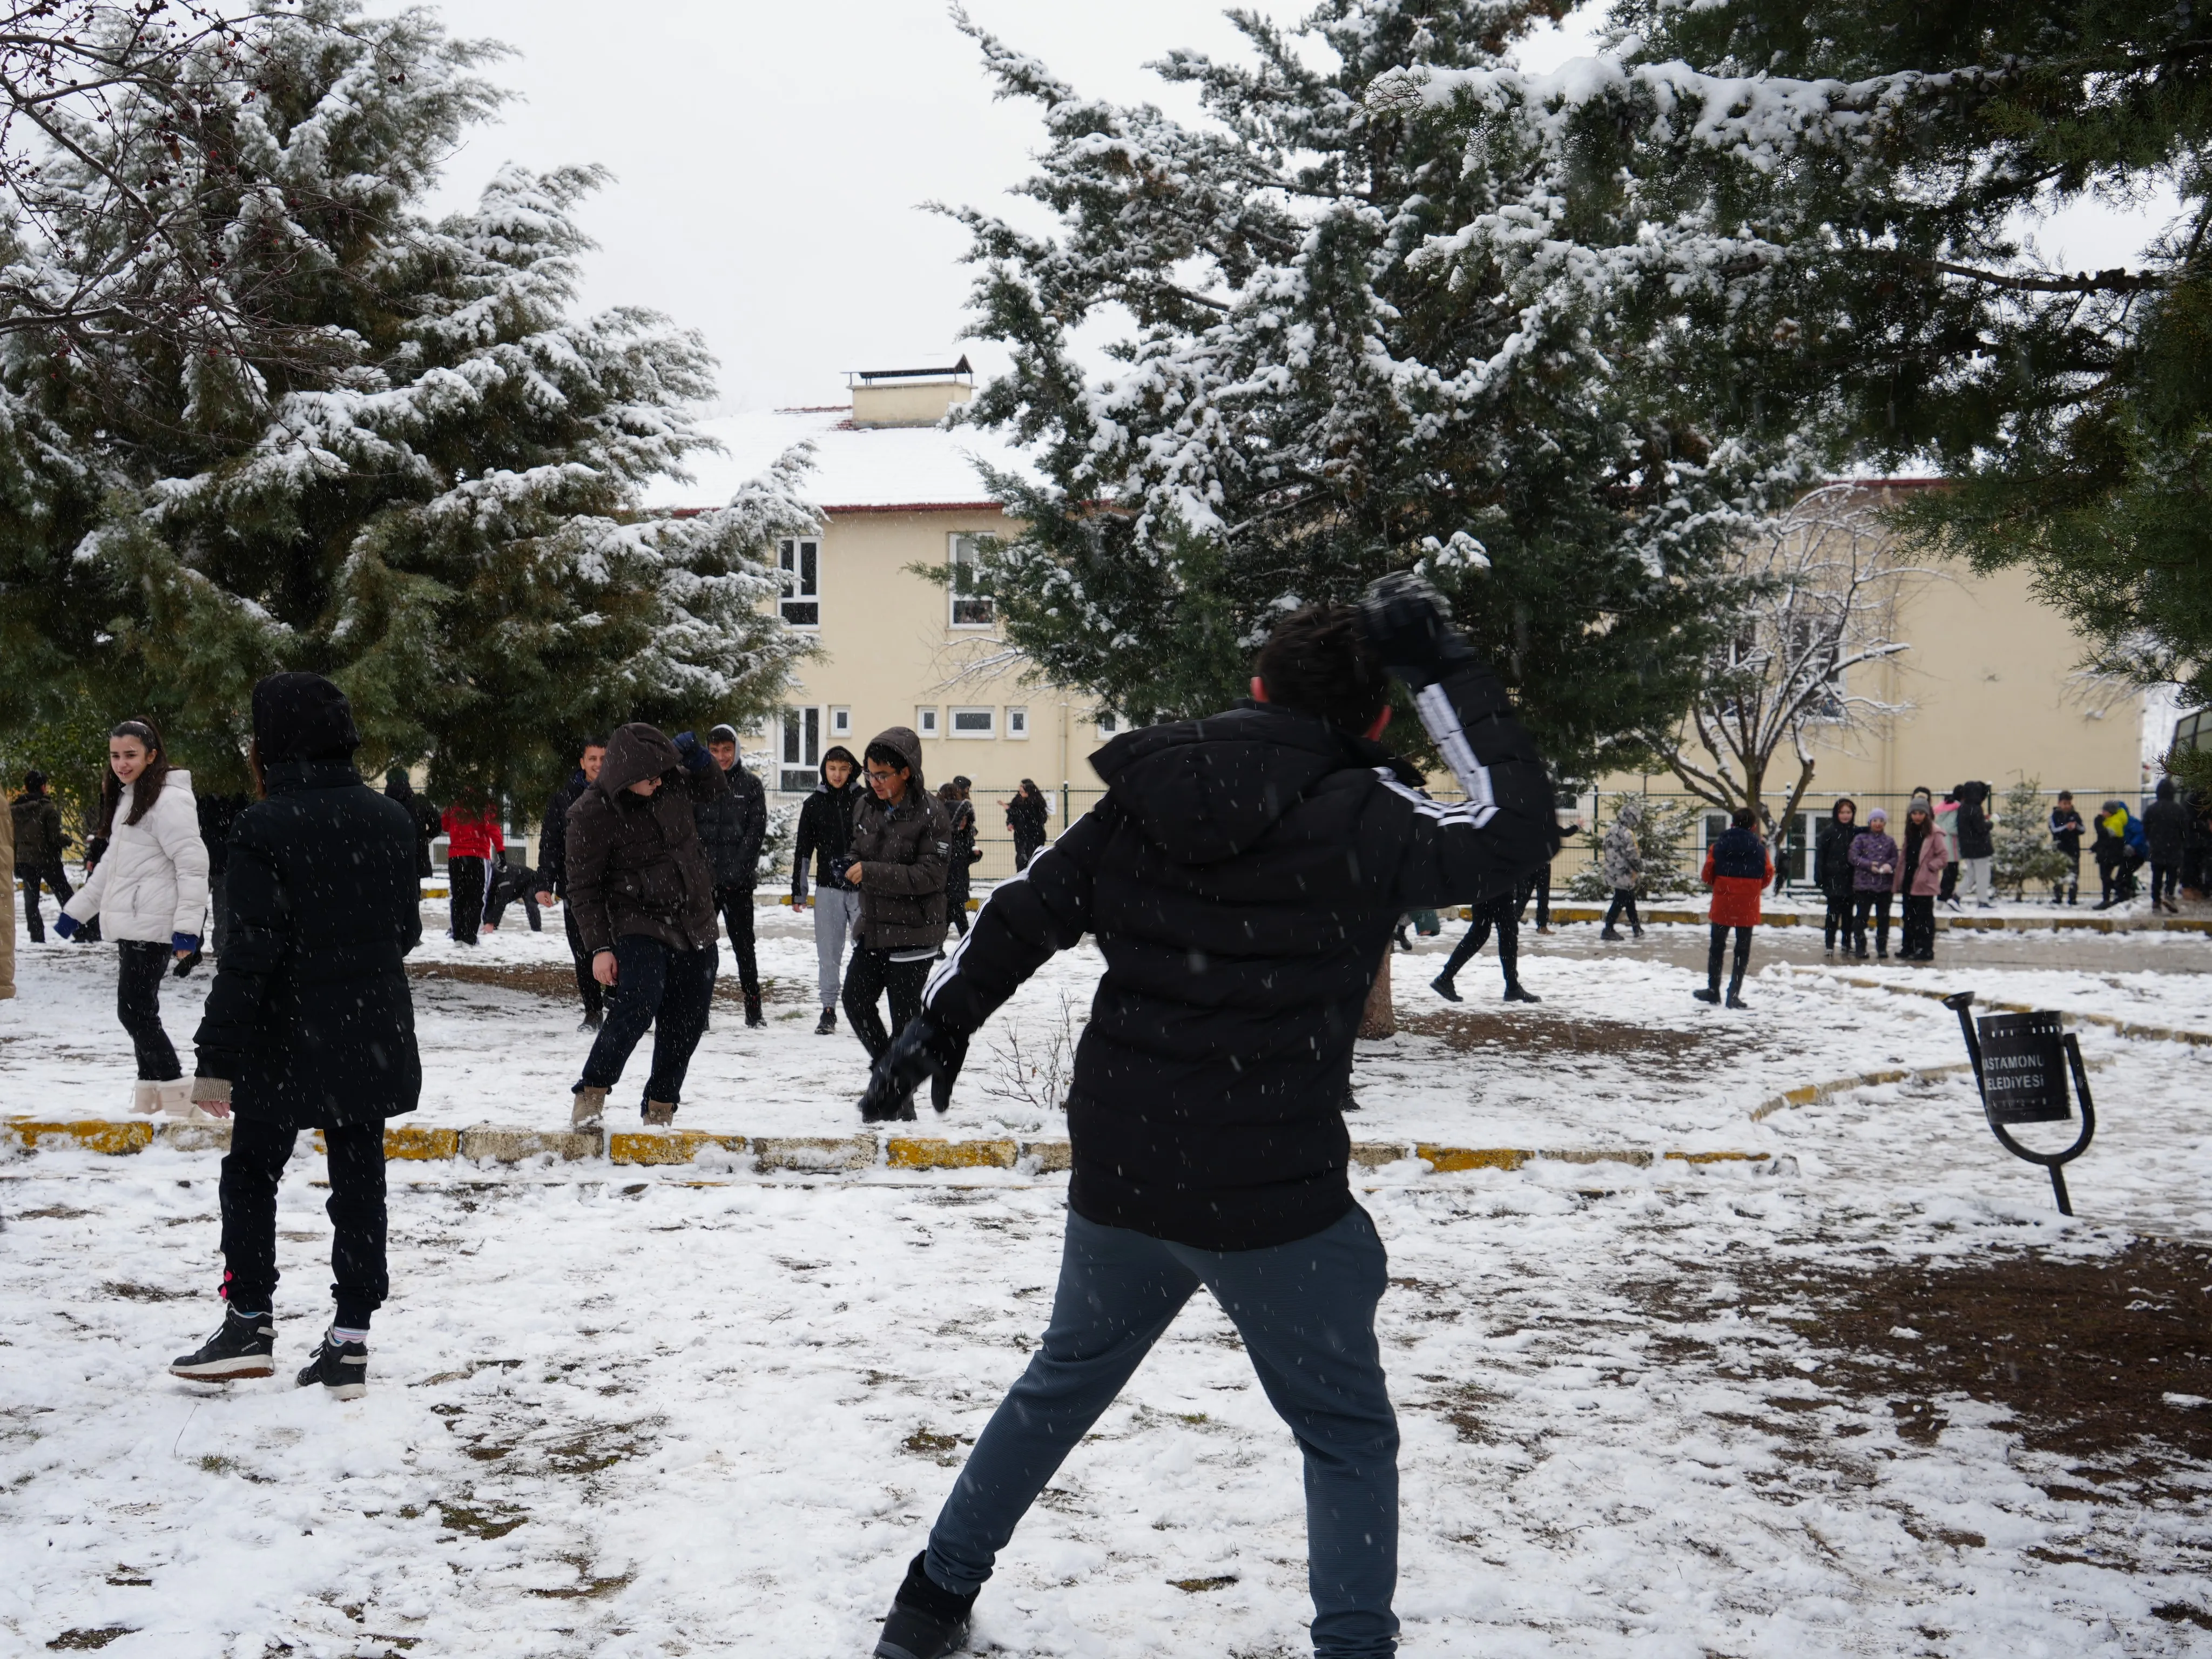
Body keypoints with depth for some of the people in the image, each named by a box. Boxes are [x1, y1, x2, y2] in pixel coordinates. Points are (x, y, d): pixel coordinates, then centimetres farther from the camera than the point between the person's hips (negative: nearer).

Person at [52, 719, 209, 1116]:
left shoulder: (169, 801, -12)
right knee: (139, 1013, 11)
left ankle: (177, 1099, -4)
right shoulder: (127, 799, 19)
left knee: (135, 1012, -10)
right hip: (129, 928, 9)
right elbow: (112, 865, 27)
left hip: (152, 929, -9)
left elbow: (193, 865, -17)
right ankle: (150, 1097, 18)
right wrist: (75, 911, 28)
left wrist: (187, 926, -23)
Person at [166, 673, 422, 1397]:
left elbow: (250, 954, -18)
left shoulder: (264, 826, -15)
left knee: (251, 1173, 15)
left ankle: (250, 1323, 19)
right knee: (359, 1181, 8)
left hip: (287, 1039, -4)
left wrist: (216, 1058, -14)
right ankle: (350, 1341, 10)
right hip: (373, 1039, 4)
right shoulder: (391, 819, 2)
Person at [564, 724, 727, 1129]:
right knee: (637, 1007, -26)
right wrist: (599, 947, -13)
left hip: (695, 926, 6)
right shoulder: (592, 813, -14)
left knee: (685, 1023, 7)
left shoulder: (672, 782, 1)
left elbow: (716, 790, 21)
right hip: (638, 926, -6)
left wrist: (696, 755, 1)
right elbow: (583, 886, -10)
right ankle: (590, 1097, -10)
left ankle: (660, 1111, 20)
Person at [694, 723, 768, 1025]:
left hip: (739, 881, -1)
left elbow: (756, 831, -1)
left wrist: (735, 871, -10)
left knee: (744, 944, 4)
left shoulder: (751, 785, 3)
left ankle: (754, 1010, 10)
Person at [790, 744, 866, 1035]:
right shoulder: (813, 804, 8)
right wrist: (798, 891, 8)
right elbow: (802, 850, 11)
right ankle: (829, 1010, 13)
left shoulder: (866, 800, 1)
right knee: (828, 953, 5)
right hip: (828, 888, 2)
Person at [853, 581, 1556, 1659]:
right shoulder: (1360, 816, -15)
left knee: (1064, 1379, 27)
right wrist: (1444, 669, -7)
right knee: (1348, 1436, 15)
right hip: (1272, 1201, -5)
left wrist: (934, 1029, 20)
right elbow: (1517, 832, -9)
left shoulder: (1145, 794, 1)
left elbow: (1021, 919, 7)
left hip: (1117, 1174, 5)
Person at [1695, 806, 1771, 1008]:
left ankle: (1713, 990, 20)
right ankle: (1734, 994, 3)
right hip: (1747, 905, 0)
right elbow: (1767, 875, 2)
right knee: (1743, 949, 6)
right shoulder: (1759, 847, -2)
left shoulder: (1720, 843, -2)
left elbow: (1707, 874, -1)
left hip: (1722, 902, 0)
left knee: (1717, 946, 15)